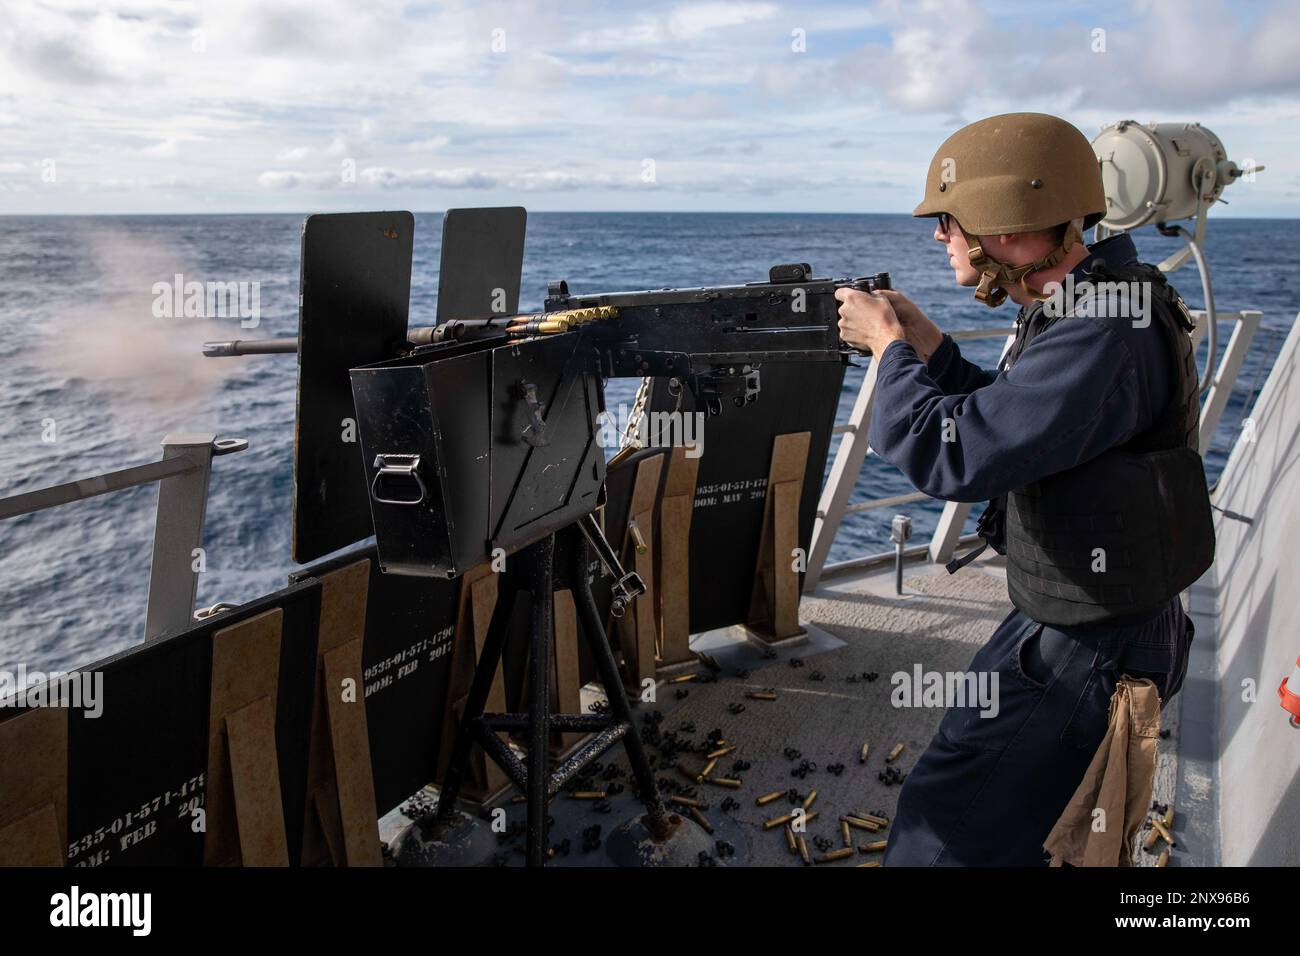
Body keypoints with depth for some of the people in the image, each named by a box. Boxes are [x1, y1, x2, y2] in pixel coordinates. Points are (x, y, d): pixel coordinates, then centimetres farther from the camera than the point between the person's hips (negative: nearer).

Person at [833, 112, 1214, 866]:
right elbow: (1007, 419, 16)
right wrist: (926, 345, 4)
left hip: (1089, 653, -10)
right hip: (1067, 620, 10)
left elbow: (952, 455, -33)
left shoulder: (1103, 330, -29)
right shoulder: (1082, 303, 3)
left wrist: (891, 347, -17)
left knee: (947, 828, 0)